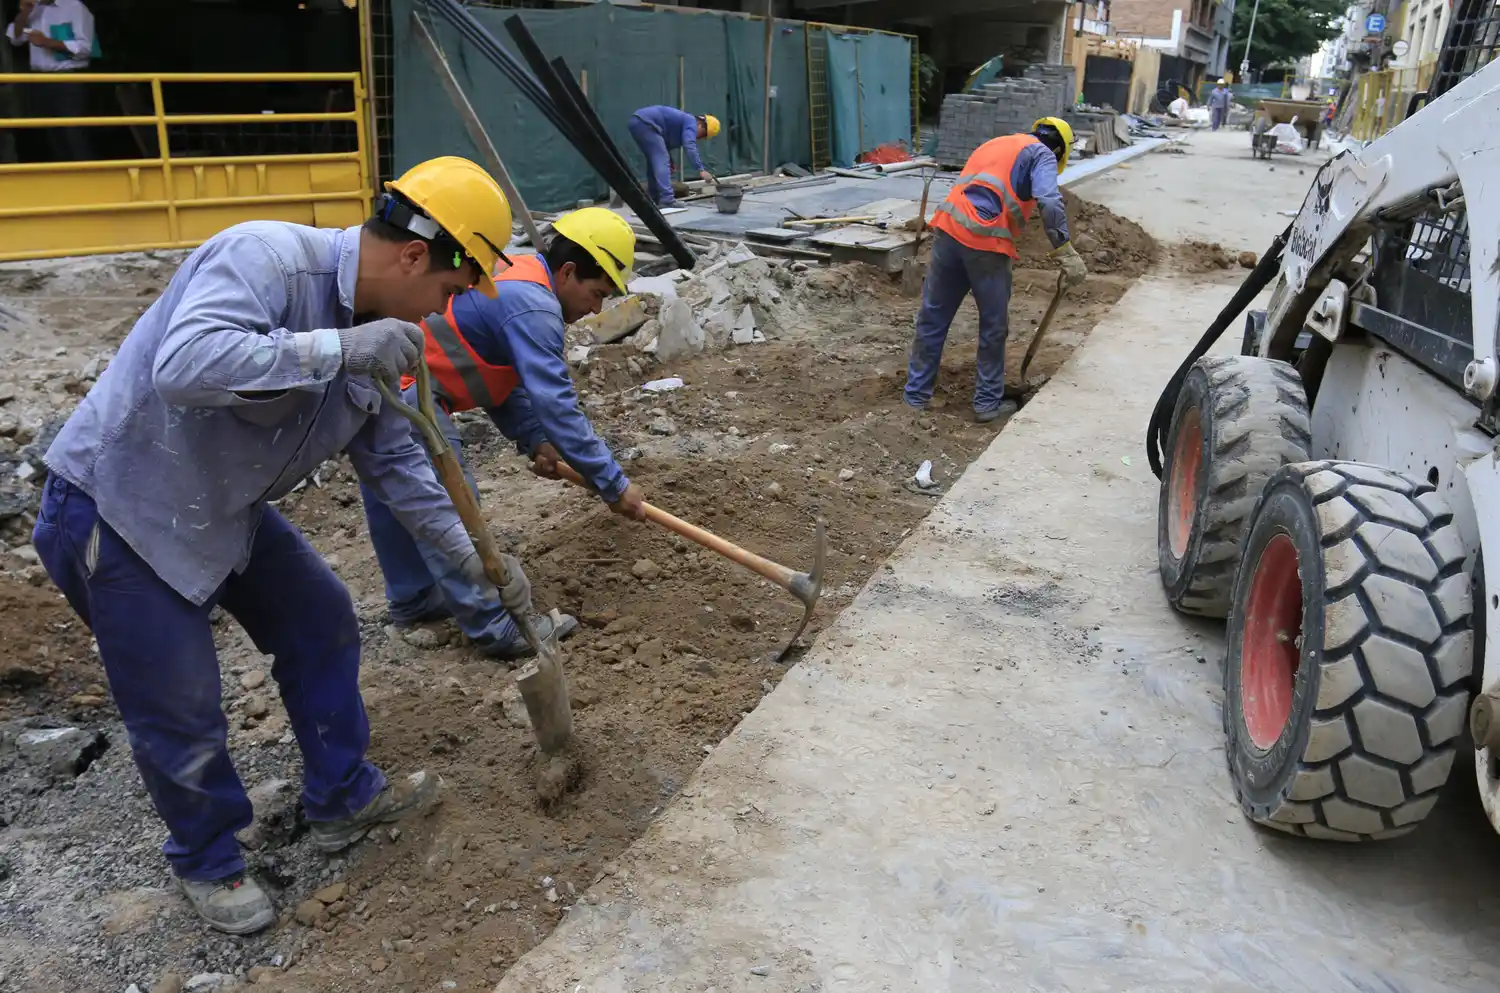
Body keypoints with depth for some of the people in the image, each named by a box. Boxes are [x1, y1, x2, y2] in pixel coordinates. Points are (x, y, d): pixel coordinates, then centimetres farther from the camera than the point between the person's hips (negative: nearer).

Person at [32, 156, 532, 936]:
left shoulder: (371, 329, -2)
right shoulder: (264, 256, -27)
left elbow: (393, 461, 6)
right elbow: (184, 363, -43)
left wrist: (473, 557, 3)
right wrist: (340, 348, -39)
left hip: (225, 508, 8)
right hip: (117, 510, -8)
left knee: (322, 624, 14)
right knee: (180, 711, 2)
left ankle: (341, 798, 33)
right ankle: (205, 860, 29)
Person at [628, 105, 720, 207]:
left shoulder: (683, 121, 27)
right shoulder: (691, 122, -3)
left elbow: (664, 144, 36)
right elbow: (689, 147, -19)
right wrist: (701, 170, -24)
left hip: (636, 122, 10)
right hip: (645, 123, -10)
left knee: (654, 160, 19)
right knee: (661, 160, -13)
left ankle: (653, 198, 24)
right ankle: (667, 200, -21)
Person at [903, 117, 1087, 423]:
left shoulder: (994, 145, 31)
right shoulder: (1042, 155, 9)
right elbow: (1050, 203, -10)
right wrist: (1067, 254, -11)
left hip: (948, 228, 6)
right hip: (985, 240, -6)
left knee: (932, 316, 13)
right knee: (994, 326, 9)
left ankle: (916, 395, 20)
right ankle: (988, 402, 17)